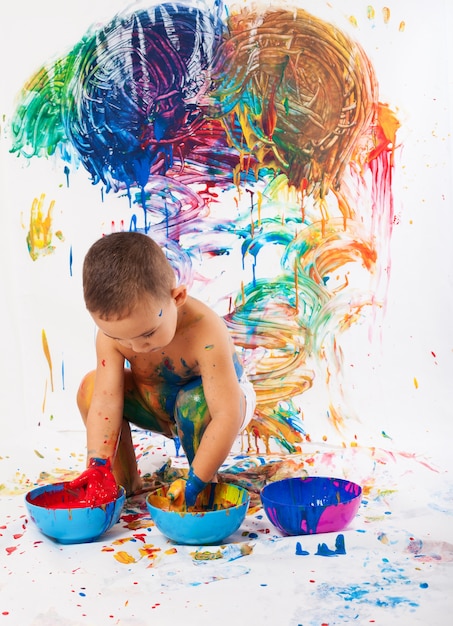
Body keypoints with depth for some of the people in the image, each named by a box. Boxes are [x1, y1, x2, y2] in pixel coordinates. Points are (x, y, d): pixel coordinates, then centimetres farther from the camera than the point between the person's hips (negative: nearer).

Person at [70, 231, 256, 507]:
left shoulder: (206, 333, -40)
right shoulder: (112, 332, -26)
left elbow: (227, 415, -40)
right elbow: (106, 400, -26)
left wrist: (194, 484, -39)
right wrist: (99, 467, -37)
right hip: (160, 407, 4)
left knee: (195, 401, -38)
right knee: (91, 386, -18)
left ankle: (208, 487, -12)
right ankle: (126, 482, -4)